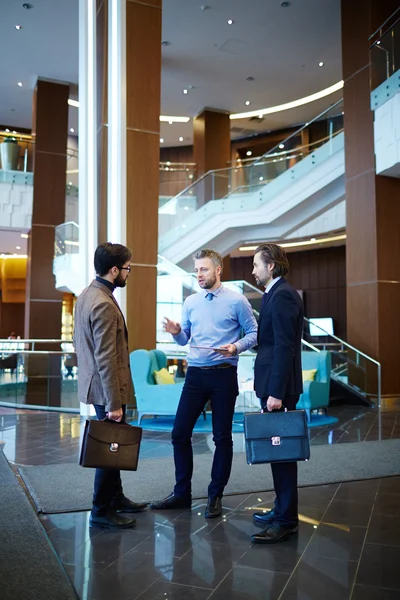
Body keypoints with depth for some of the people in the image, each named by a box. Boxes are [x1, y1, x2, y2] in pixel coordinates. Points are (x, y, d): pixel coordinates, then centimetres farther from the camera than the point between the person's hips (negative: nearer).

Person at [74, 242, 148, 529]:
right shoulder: (104, 304, -23)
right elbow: (106, 358, -25)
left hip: (96, 383, 10)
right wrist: (114, 403, -21)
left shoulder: (87, 295, 9)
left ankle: (116, 497, 35)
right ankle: (101, 511, 18)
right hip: (106, 387, -10)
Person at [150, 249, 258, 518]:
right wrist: (176, 332, -7)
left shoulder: (236, 301, -4)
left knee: (222, 437, 5)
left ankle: (215, 496, 20)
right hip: (195, 374, 4)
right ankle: (182, 493, 19)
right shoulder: (190, 302, 9)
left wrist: (236, 347, -20)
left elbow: (254, 333, -2)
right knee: (180, 432, 4)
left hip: (223, 375, -4)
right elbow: (185, 341, 14)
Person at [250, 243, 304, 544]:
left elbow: (284, 347, -22)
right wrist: (271, 389, 15)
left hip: (279, 386, -10)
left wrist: (276, 392, -24)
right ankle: (284, 509, 28)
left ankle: (287, 520, 10)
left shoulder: (282, 295, -15)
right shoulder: (277, 293, 15)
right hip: (274, 384, 10)